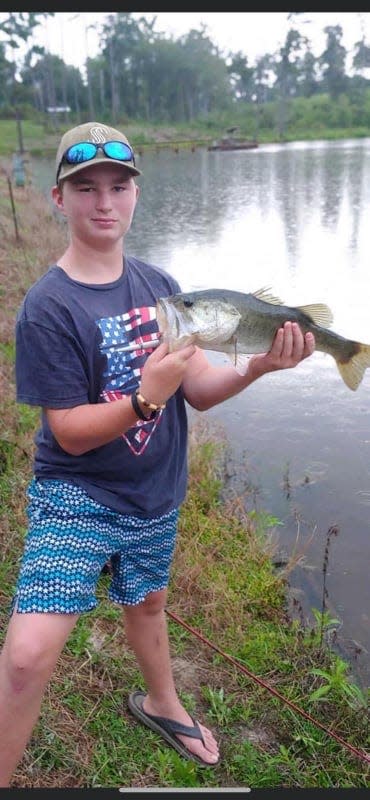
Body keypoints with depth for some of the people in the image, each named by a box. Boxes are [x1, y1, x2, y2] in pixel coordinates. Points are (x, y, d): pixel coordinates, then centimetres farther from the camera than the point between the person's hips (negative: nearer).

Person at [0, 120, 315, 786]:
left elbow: (200, 390, -2)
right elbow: (70, 433, -18)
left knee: (146, 601, 27)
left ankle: (160, 702, 56)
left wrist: (256, 367, -20)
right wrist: (146, 396, -33)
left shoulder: (159, 285, -2)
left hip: (155, 495, 5)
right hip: (76, 499, -5)